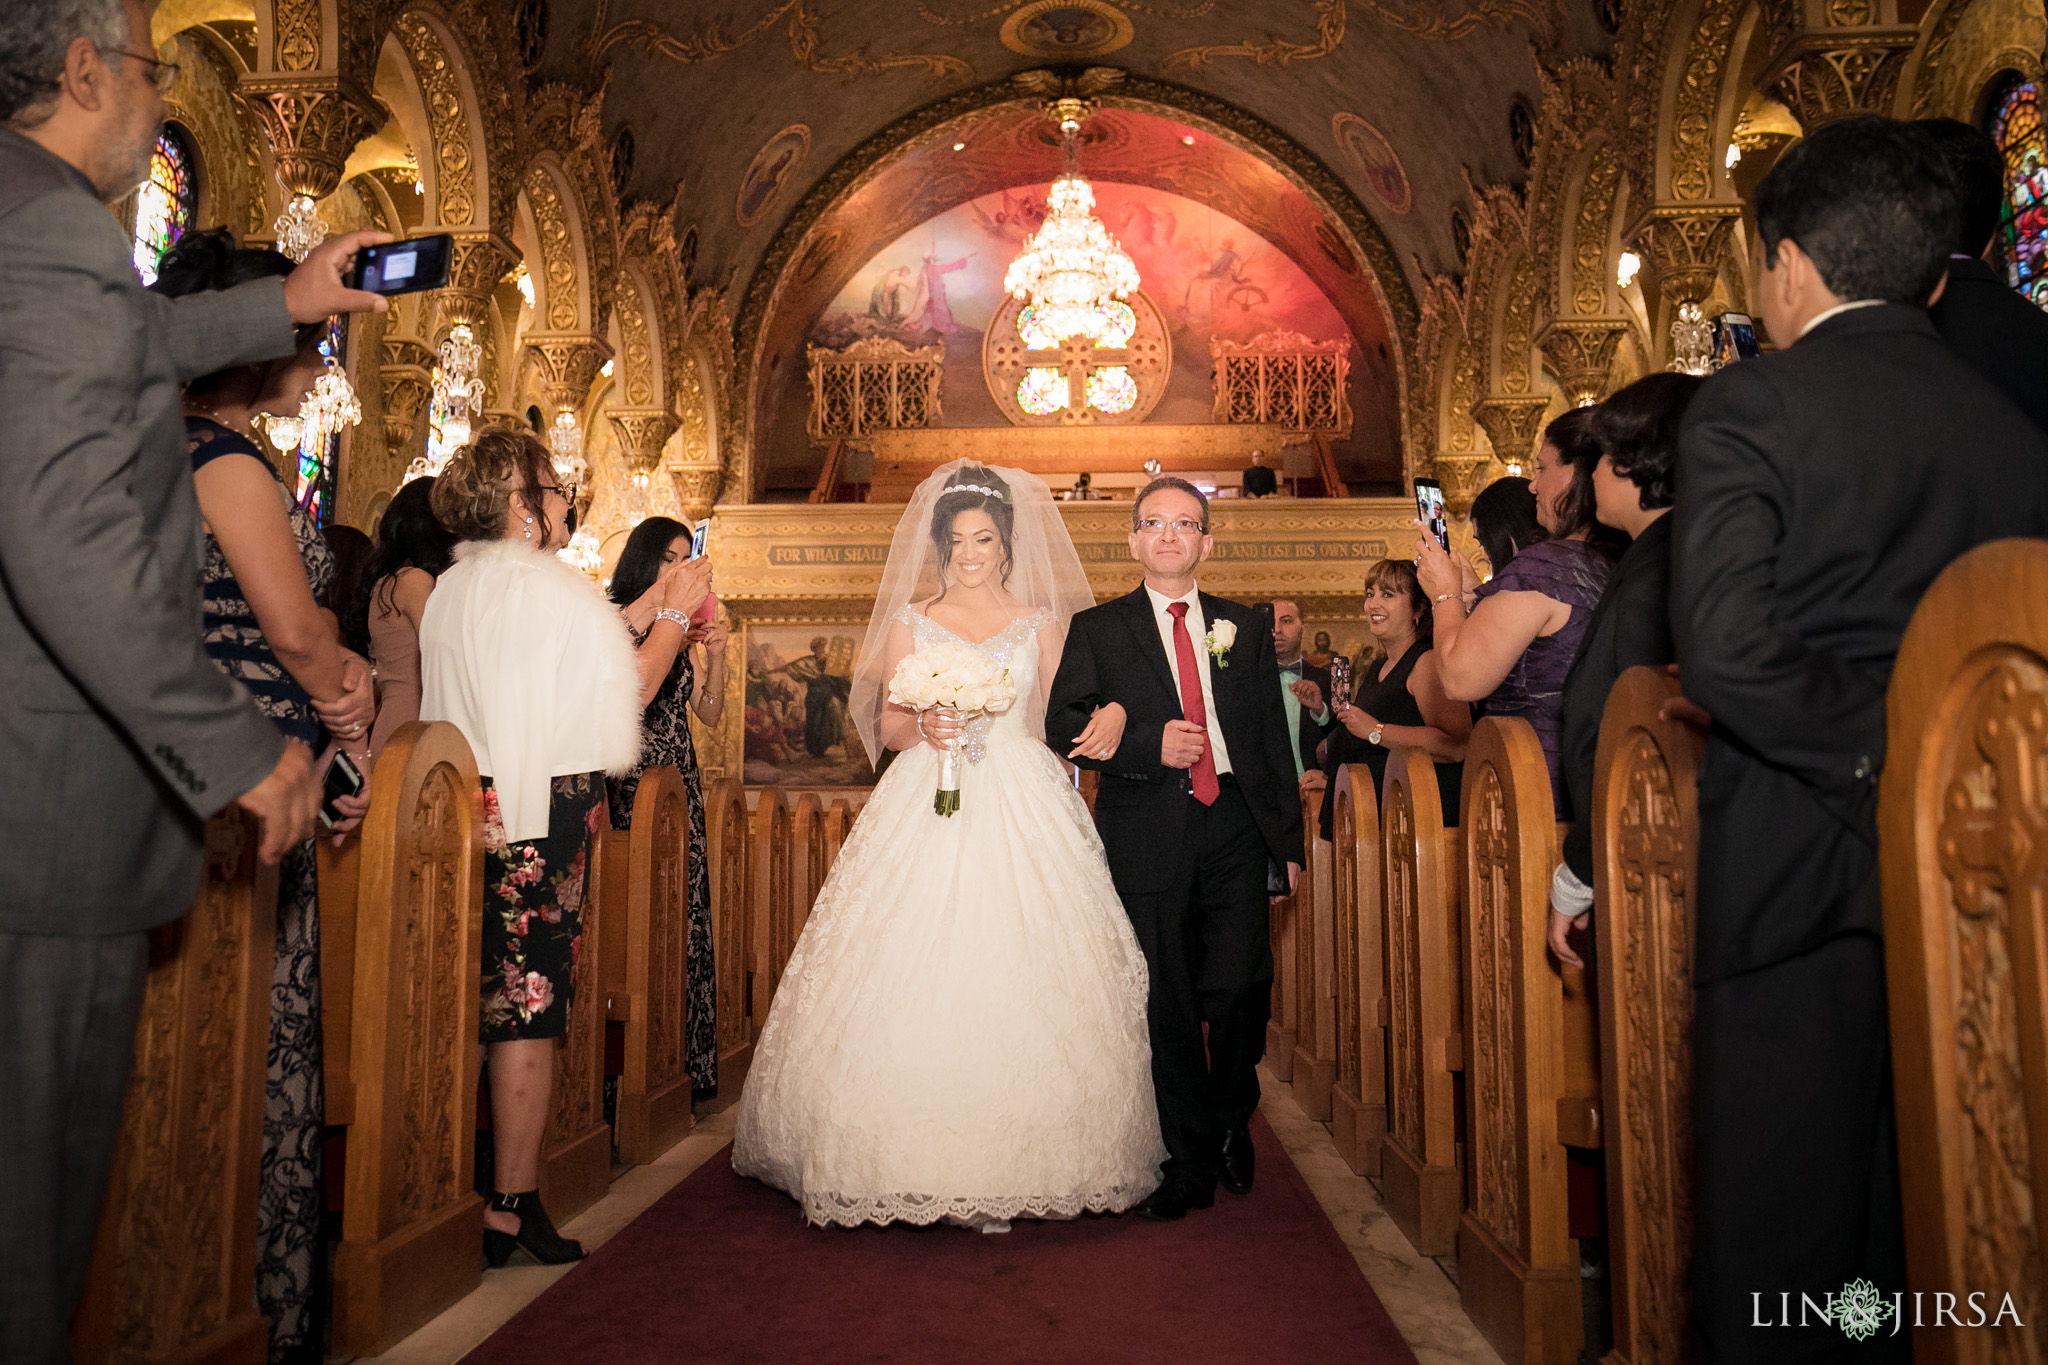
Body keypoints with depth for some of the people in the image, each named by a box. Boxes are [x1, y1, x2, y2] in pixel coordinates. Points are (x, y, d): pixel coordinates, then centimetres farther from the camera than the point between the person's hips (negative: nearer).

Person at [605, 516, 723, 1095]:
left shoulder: (680, 633, 18)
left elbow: (710, 716, 16)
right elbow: (632, 692, -20)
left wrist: (716, 655, 0)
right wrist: (673, 611, -17)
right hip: (629, 788, -6)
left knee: (684, 922, 5)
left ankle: (687, 1065, 12)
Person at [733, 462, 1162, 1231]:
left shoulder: (1041, 624, 11)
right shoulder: (912, 621, 11)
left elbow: (1060, 726, 9)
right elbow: (888, 726, 8)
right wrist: (923, 726, -11)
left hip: (1021, 816, 0)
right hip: (925, 812, 0)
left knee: (1016, 981, -5)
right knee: (916, 976, -6)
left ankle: (1003, 1171, 7)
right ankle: (918, 1163, 5)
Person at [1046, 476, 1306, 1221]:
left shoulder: (1246, 627, 14)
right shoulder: (1096, 628, 8)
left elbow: (1274, 738, 13)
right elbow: (1061, 725, -1)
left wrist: (1288, 839, 9)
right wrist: (1150, 745, -14)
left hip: (1235, 827, 2)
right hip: (1148, 832, -1)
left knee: (1241, 988, -2)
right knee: (1168, 1004, 3)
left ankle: (1230, 1124, 28)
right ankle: (1190, 1160, 20)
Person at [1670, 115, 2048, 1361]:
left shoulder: (1749, 406, -8)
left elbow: (1729, 652, -21)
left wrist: (1869, 748, -9)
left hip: (1800, 848, -6)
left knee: (1780, 1187, 4)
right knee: (1928, 1198, 16)